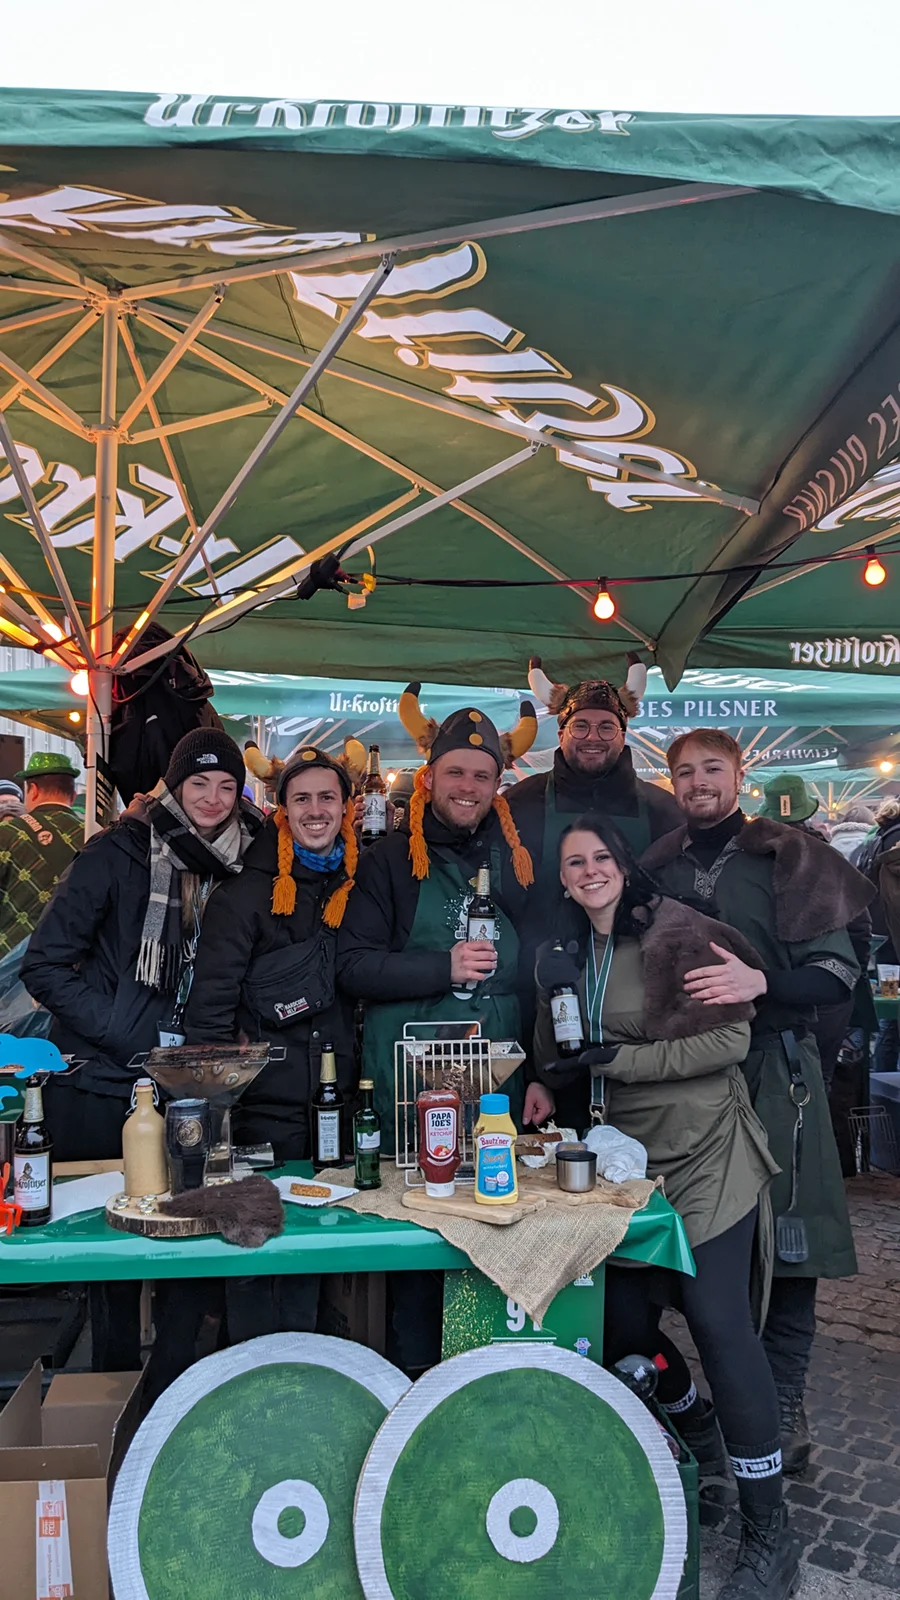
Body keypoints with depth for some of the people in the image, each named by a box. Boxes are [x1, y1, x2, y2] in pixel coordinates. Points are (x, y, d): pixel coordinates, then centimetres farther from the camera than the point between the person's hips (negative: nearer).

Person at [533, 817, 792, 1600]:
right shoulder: (566, 953, 9)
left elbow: (729, 1038, -17)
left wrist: (616, 1058, -18)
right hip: (629, 1154, 7)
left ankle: (770, 1535, 7)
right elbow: (558, 1058, 16)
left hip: (706, 1151, -6)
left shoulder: (676, 932, -12)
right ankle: (698, 1426, 42)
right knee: (621, 1317, 8)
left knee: (716, 1315, -10)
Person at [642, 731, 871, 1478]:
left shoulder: (790, 858, -1)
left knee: (784, 1242, 0)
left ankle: (783, 1404, 17)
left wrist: (760, 982, -24)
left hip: (773, 1069, -3)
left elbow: (837, 973, -7)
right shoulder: (657, 867, 10)